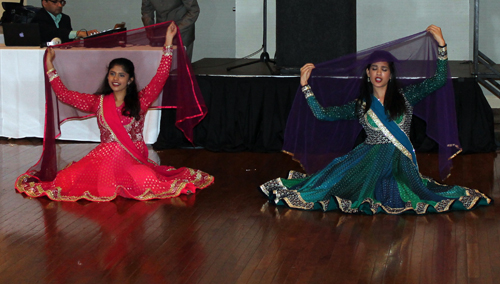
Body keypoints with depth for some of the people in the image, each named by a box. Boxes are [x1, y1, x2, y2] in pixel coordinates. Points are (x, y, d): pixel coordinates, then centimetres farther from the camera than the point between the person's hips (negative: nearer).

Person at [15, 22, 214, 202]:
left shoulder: (141, 101, 3)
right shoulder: (98, 102, 10)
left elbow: (161, 77, -6)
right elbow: (64, 95, 11)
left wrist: (168, 42, -8)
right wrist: (50, 66, 11)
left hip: (134, 158, -2)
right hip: (105, 156, 2)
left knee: (148, 184, -34)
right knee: (70, 182, -21)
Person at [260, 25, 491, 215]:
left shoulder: (405, 97, 9)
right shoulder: (360, 106, 13)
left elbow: (439, 80, 4)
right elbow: (323, 114, 10)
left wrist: (441, 45, -5)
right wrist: (305, 86, 8)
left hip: (399, 161, 0)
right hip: (369, 157, 0)